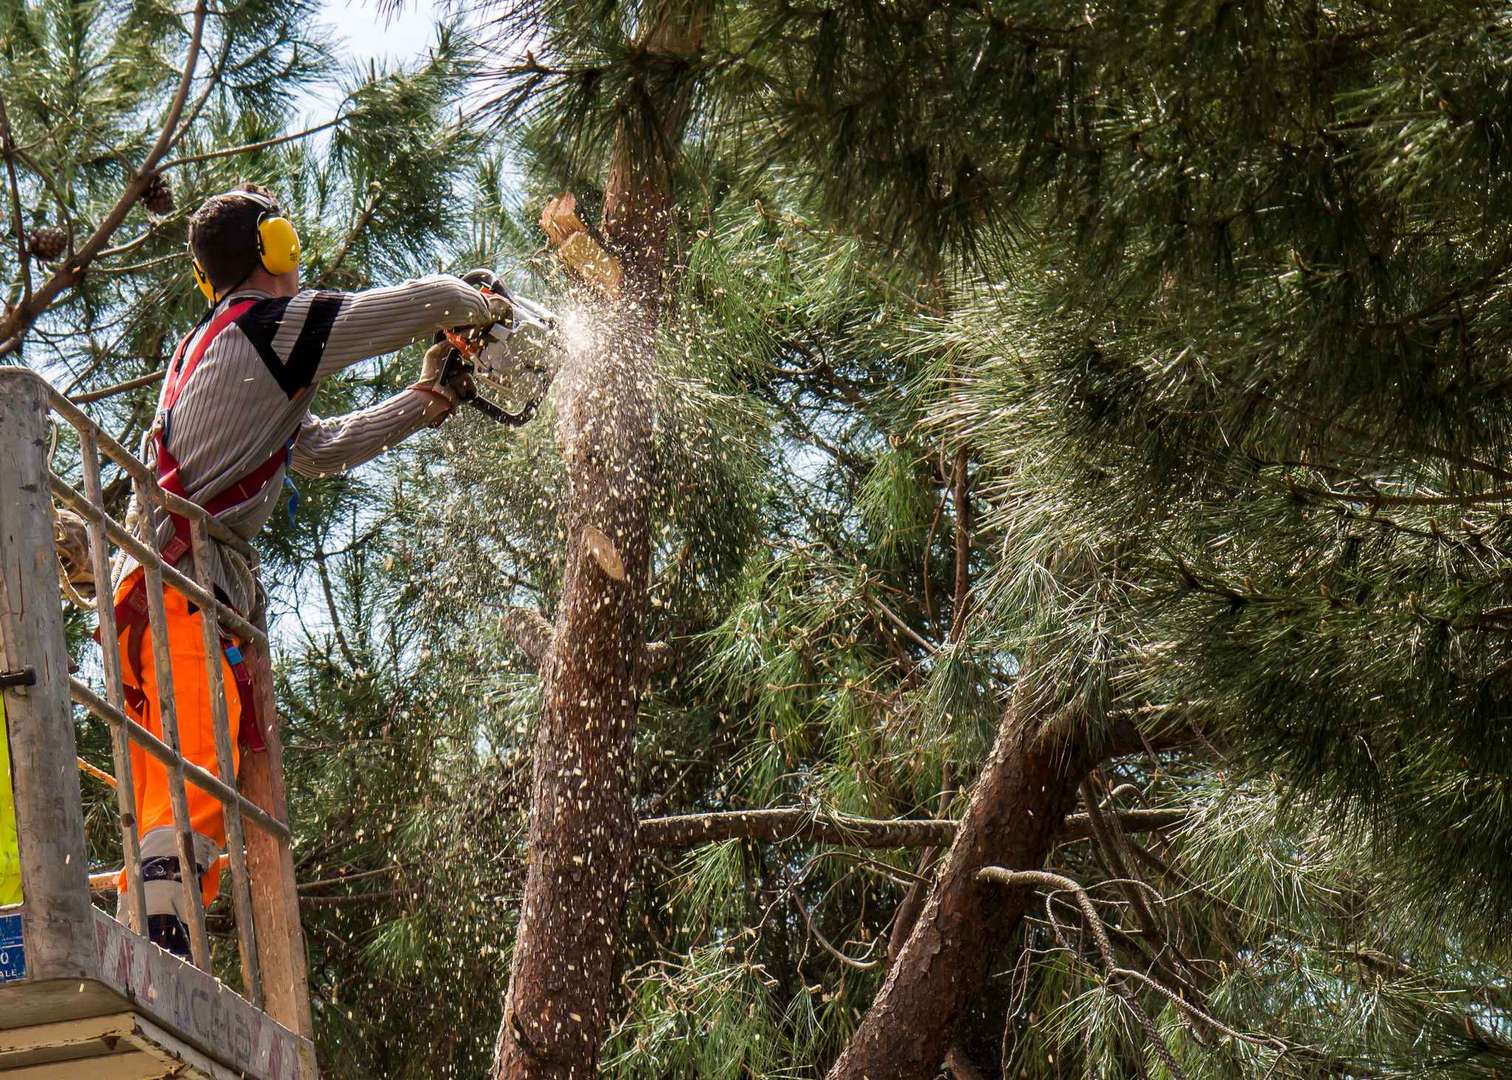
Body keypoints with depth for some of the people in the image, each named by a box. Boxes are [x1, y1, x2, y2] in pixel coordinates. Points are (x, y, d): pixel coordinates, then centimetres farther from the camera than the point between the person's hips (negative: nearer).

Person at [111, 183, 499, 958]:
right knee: (197, 773, -21)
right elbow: (426, 300, 0)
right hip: (180, 583, -10)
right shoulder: (271, 325, -2)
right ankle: (163, 941, -34)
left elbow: (323, 448, 33)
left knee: (170, 790, 5)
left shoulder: (212, 345, 27)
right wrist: (482, 307, 22)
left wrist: (426, 400, 34)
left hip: (150, 585, 10)